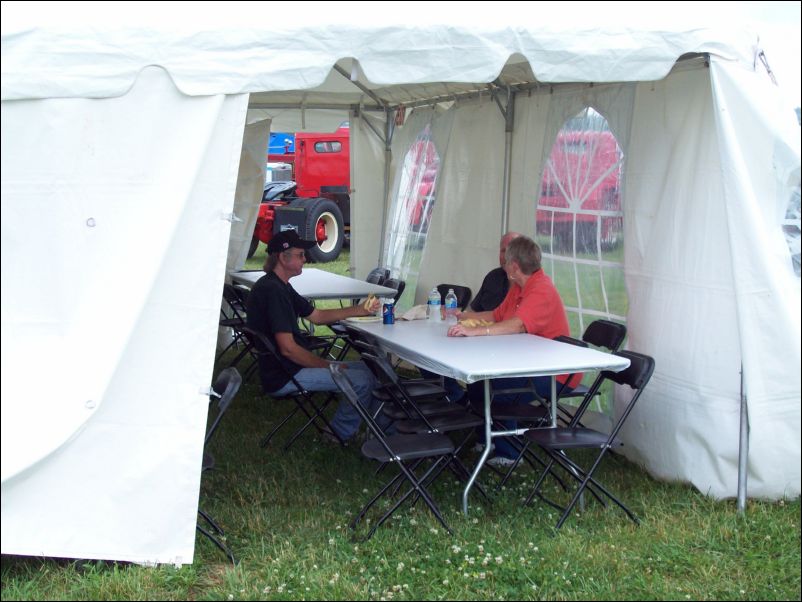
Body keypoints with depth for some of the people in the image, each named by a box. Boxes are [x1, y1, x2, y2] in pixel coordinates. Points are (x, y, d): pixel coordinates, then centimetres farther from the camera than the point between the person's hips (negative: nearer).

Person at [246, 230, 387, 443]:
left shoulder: (280, 287, 12)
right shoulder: (272, 291, -22)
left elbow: (317, 316, 20)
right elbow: (288, 348, -25)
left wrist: (360, 309, 10)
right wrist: (330, 366, -15)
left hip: (291, 366, 11)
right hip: (283, 377, -11)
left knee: (364, 368, 13)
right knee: (362, 380, -15)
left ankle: (382, 424, 23)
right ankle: (341, 433, 6)